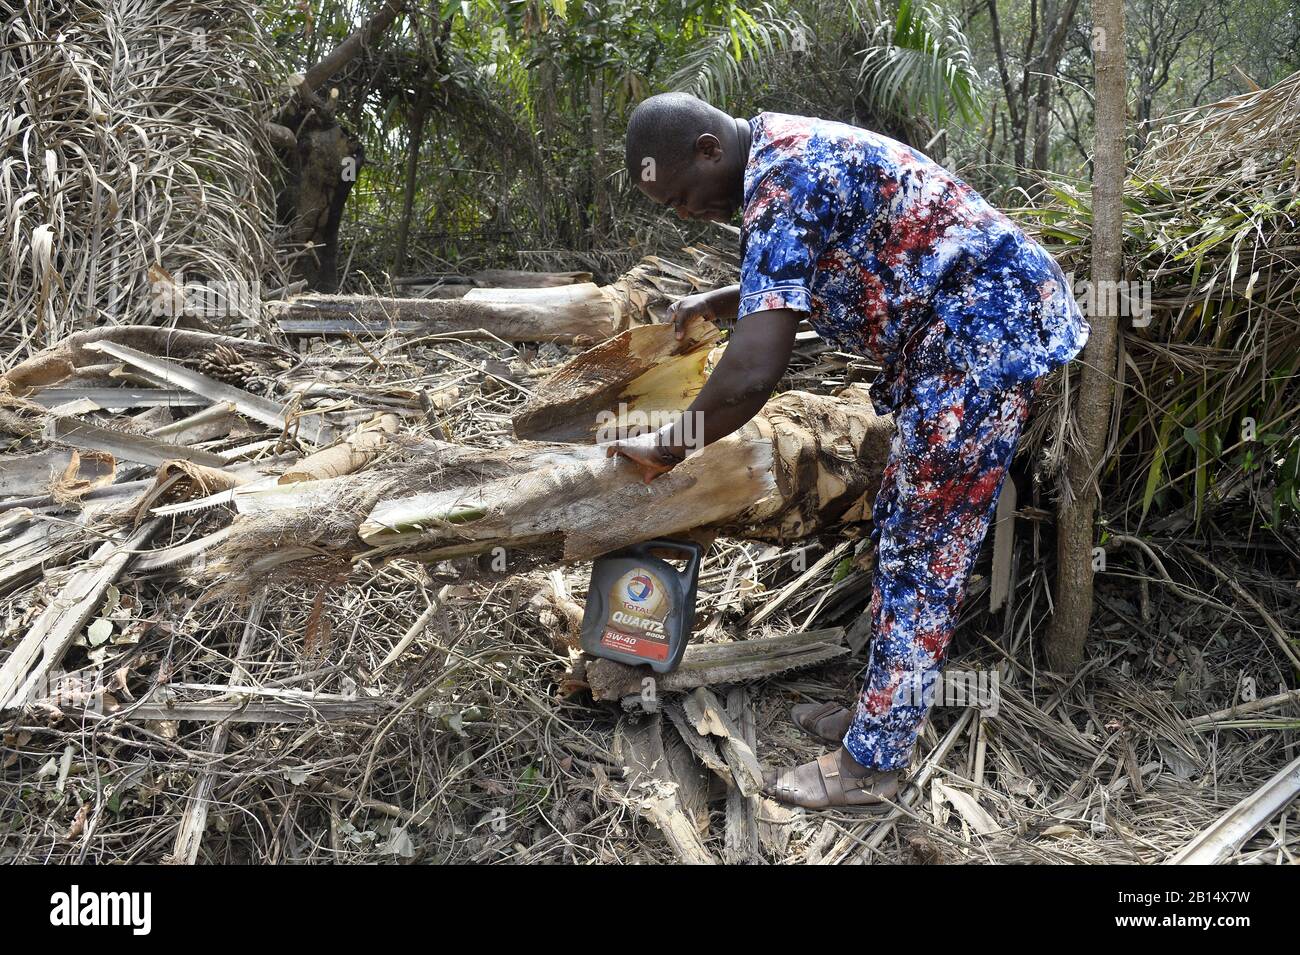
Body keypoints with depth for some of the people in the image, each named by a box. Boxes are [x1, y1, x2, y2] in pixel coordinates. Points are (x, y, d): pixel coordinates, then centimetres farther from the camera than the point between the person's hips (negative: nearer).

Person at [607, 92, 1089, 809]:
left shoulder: (780, 183, -22)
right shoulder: (790, 154, 11)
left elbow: (754, 372, -29)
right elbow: (805, 284, 27)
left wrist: (666, 447, -14)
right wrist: (714, 303, 13)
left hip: (985, 332, -11)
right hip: (966, 338, 11)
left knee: (922, 553, -4)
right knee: (902, 533, 15)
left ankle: (872, 763, 8)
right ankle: (881, 712, 28)